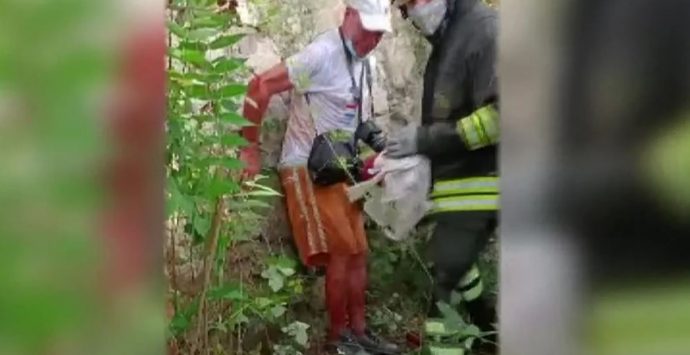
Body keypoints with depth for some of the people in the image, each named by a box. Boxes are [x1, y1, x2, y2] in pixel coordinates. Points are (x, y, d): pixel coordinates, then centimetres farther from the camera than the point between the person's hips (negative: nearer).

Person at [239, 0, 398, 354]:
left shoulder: (362, 61, 9)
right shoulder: (322, 54, -19)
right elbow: (260, 86, -22)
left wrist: (375, 141, 1)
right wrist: (250, 147, -18)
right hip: (307, 169, -9)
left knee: (358, 253, 10)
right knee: (341, 252, -8)